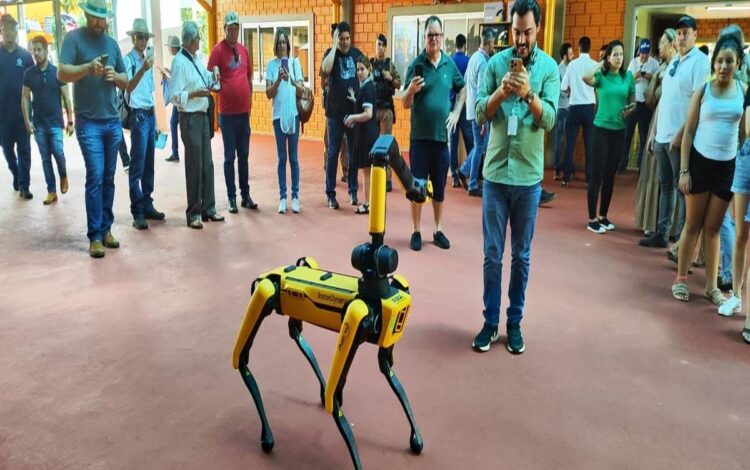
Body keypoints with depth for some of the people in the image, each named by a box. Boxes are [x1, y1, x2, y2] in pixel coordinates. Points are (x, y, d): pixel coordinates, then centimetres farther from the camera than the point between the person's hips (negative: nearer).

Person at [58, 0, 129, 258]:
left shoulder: (112, 43, 12)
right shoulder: (74, 38, -3)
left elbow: (126, 82, 15)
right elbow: (61, 73, -14)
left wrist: (115, 76, -7)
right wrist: (88, 68, -29)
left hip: (113, 121, 5)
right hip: (88, 123, -5)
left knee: (108, 178, 9)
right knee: (95, 176, -10)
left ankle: (106, 228, 18)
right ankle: (94, 236, -4)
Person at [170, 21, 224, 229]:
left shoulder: (196, 61, 11)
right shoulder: (179, 62, -13)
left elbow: (207, 80, 25)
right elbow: (174, 97, -16)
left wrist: (213, 75, 6)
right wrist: (194, 93, -26)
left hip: (203, 116, 8)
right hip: (190, 119, -8)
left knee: (207, 165, 12)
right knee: (194, 167, -2)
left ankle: (208, 208, 23)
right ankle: (193, 214, 9)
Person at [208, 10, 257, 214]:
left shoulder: (244, 50, 11)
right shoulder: (218, 50, -6)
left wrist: (250, 101, 14)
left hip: (244, 111, 5)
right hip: (227, 112, -5)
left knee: (244, 155, 11)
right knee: (230, 156, 2)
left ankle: (246, 195, 19)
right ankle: (232, 198, 9)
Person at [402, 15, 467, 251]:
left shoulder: (450, 64, 4)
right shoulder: (416, 64, -4)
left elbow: (462, 89, 21)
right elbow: (406, 104, -5)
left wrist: (456, 113, 9)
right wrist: (411, 90, -26)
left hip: (442, 135, 3)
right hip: (419, 136, -2)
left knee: (439, 186, 10)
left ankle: (438, 230, 22)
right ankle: (416, 231, 14)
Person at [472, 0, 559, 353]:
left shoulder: (549, 67, -1)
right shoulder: (495, 63, 2)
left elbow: (549, 120, -9)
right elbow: (480, 115, -3)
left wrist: (528, 94, -25)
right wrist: (501, 91, -20)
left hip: (529, 176, 0)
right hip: (496, 172, 1)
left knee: (521, 255, 9)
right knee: (492, 254, 7)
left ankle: (514, 322, 22)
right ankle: (490, 321, 19)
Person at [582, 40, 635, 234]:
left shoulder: (627, 76, 5)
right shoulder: (601, 76, -7)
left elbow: (633, 101, 12)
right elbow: (585, 77, -29)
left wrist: (630, 109, -10)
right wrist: (601, 64, -13)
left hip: (619, 130, 5)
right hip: (601, 129, -4)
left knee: (610, 175, 11)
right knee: (597, 174, -4)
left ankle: (603, 216, 22)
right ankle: (592, 219, 2)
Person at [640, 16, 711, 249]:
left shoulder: (700, 61, -8)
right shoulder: (673, 62, 16)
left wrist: (681, 134, -21)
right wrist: (654, 132, 17)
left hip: (681, 138, -7)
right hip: (662, 136, 8)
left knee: (682, 189, -2)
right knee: (666, 186, 13)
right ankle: (661, 234, 20)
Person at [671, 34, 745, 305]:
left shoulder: (744, 92, 1)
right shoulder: (703, 90, -3)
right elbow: (689, 132, -2)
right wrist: (683, 170, -7)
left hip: (727, 166, 1)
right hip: (700, 162, -1)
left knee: (713, 227, 9)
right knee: (693, 224, 5)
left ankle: (711, 285, 18)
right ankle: (680, 279, 17)